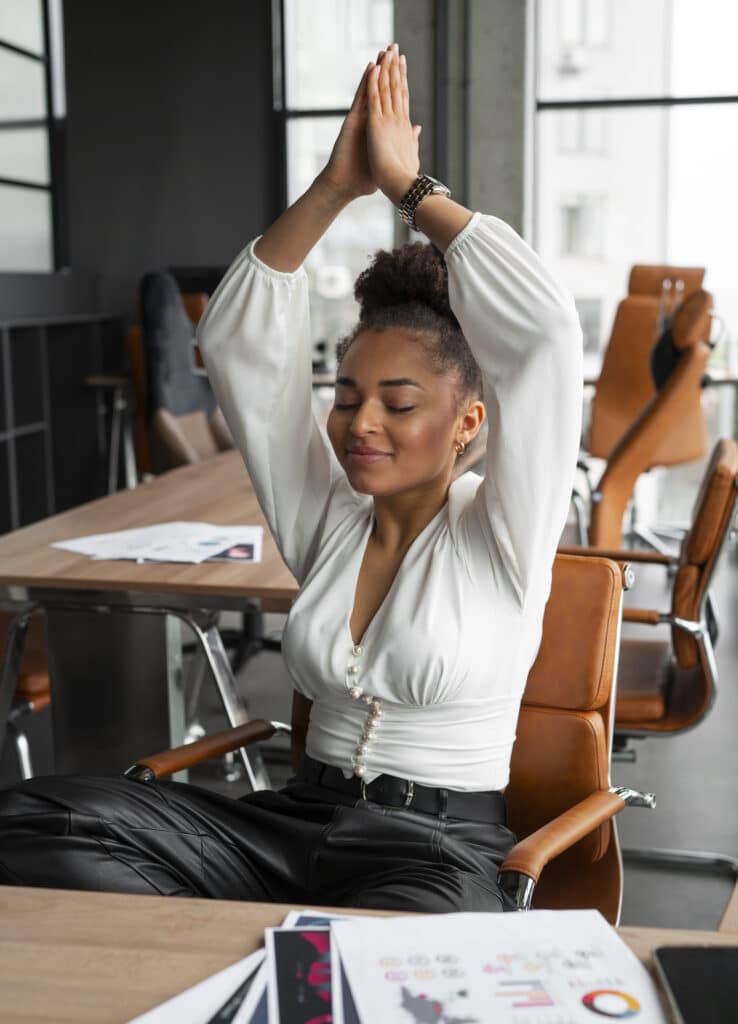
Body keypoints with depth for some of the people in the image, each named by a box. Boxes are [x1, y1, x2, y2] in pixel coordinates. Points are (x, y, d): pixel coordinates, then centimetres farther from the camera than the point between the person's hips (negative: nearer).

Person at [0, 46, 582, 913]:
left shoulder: (499, 533, -3)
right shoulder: (324, 518, 9)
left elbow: (545, 333, -16)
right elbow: (240, 345, 4)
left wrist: (409, 185, -9)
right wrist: (335, 187, -3)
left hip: (440, 850, -3)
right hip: (295, 822, 4)